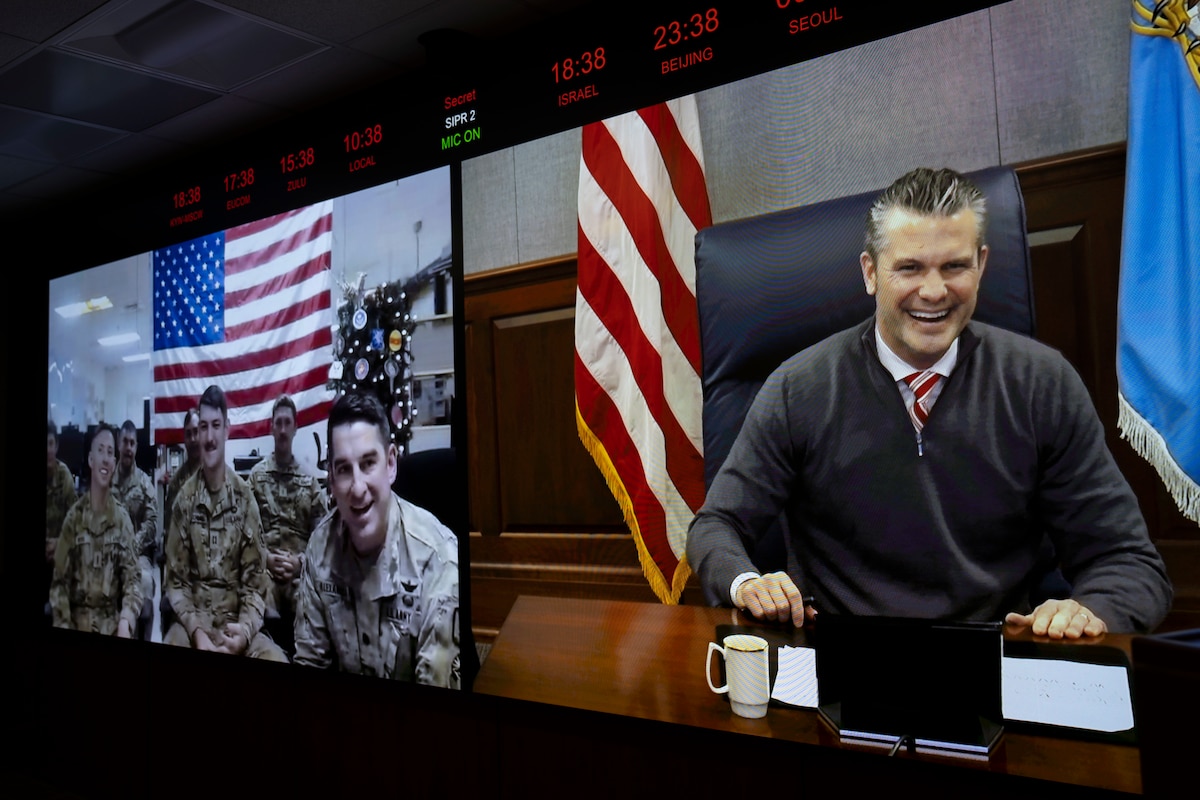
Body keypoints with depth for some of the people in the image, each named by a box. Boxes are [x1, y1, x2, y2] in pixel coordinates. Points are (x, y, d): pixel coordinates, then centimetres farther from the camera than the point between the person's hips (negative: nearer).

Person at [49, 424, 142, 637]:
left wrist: (125, 620, -19)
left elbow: (132, 576, -3)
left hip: (112, 622, 0)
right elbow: (60, 579, 3)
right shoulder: (74, 516, 3)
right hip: (77, 621, 0)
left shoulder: (122, 518, 2)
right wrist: (64, 626, -9)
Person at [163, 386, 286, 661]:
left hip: (236, 622, 0)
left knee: (278, 662, -26)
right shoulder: (184, 498, 2)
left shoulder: (245, 498, 1)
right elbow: (175, 580, 3)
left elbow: (255, 580, 1)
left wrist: (246, 629, -17)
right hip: (193, 621, 0)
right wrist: (195, 629, -13)